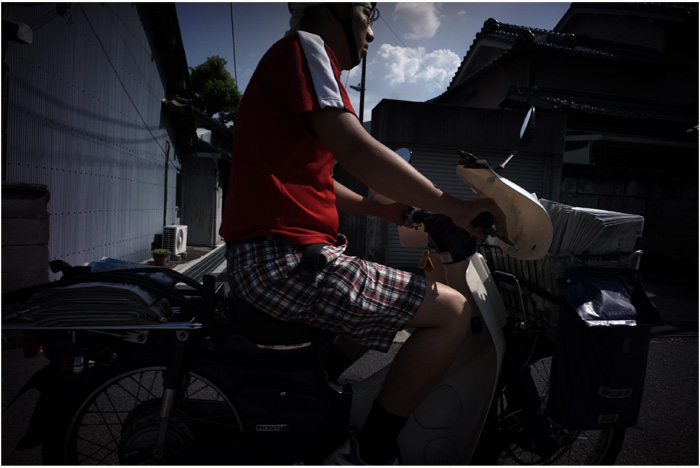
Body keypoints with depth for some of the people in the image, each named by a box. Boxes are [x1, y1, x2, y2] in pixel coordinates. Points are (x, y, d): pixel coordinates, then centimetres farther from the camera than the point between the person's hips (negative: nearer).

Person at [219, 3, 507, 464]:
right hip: (285, 260, -11)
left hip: (256, 260, 11)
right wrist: (452, 206, -14)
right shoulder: (303, 45, -4)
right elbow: (357, 152, -20)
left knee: (380, 304, 29)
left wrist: (380, 209, 24)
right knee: (452, 312, -8)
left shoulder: (288, 62, 27)